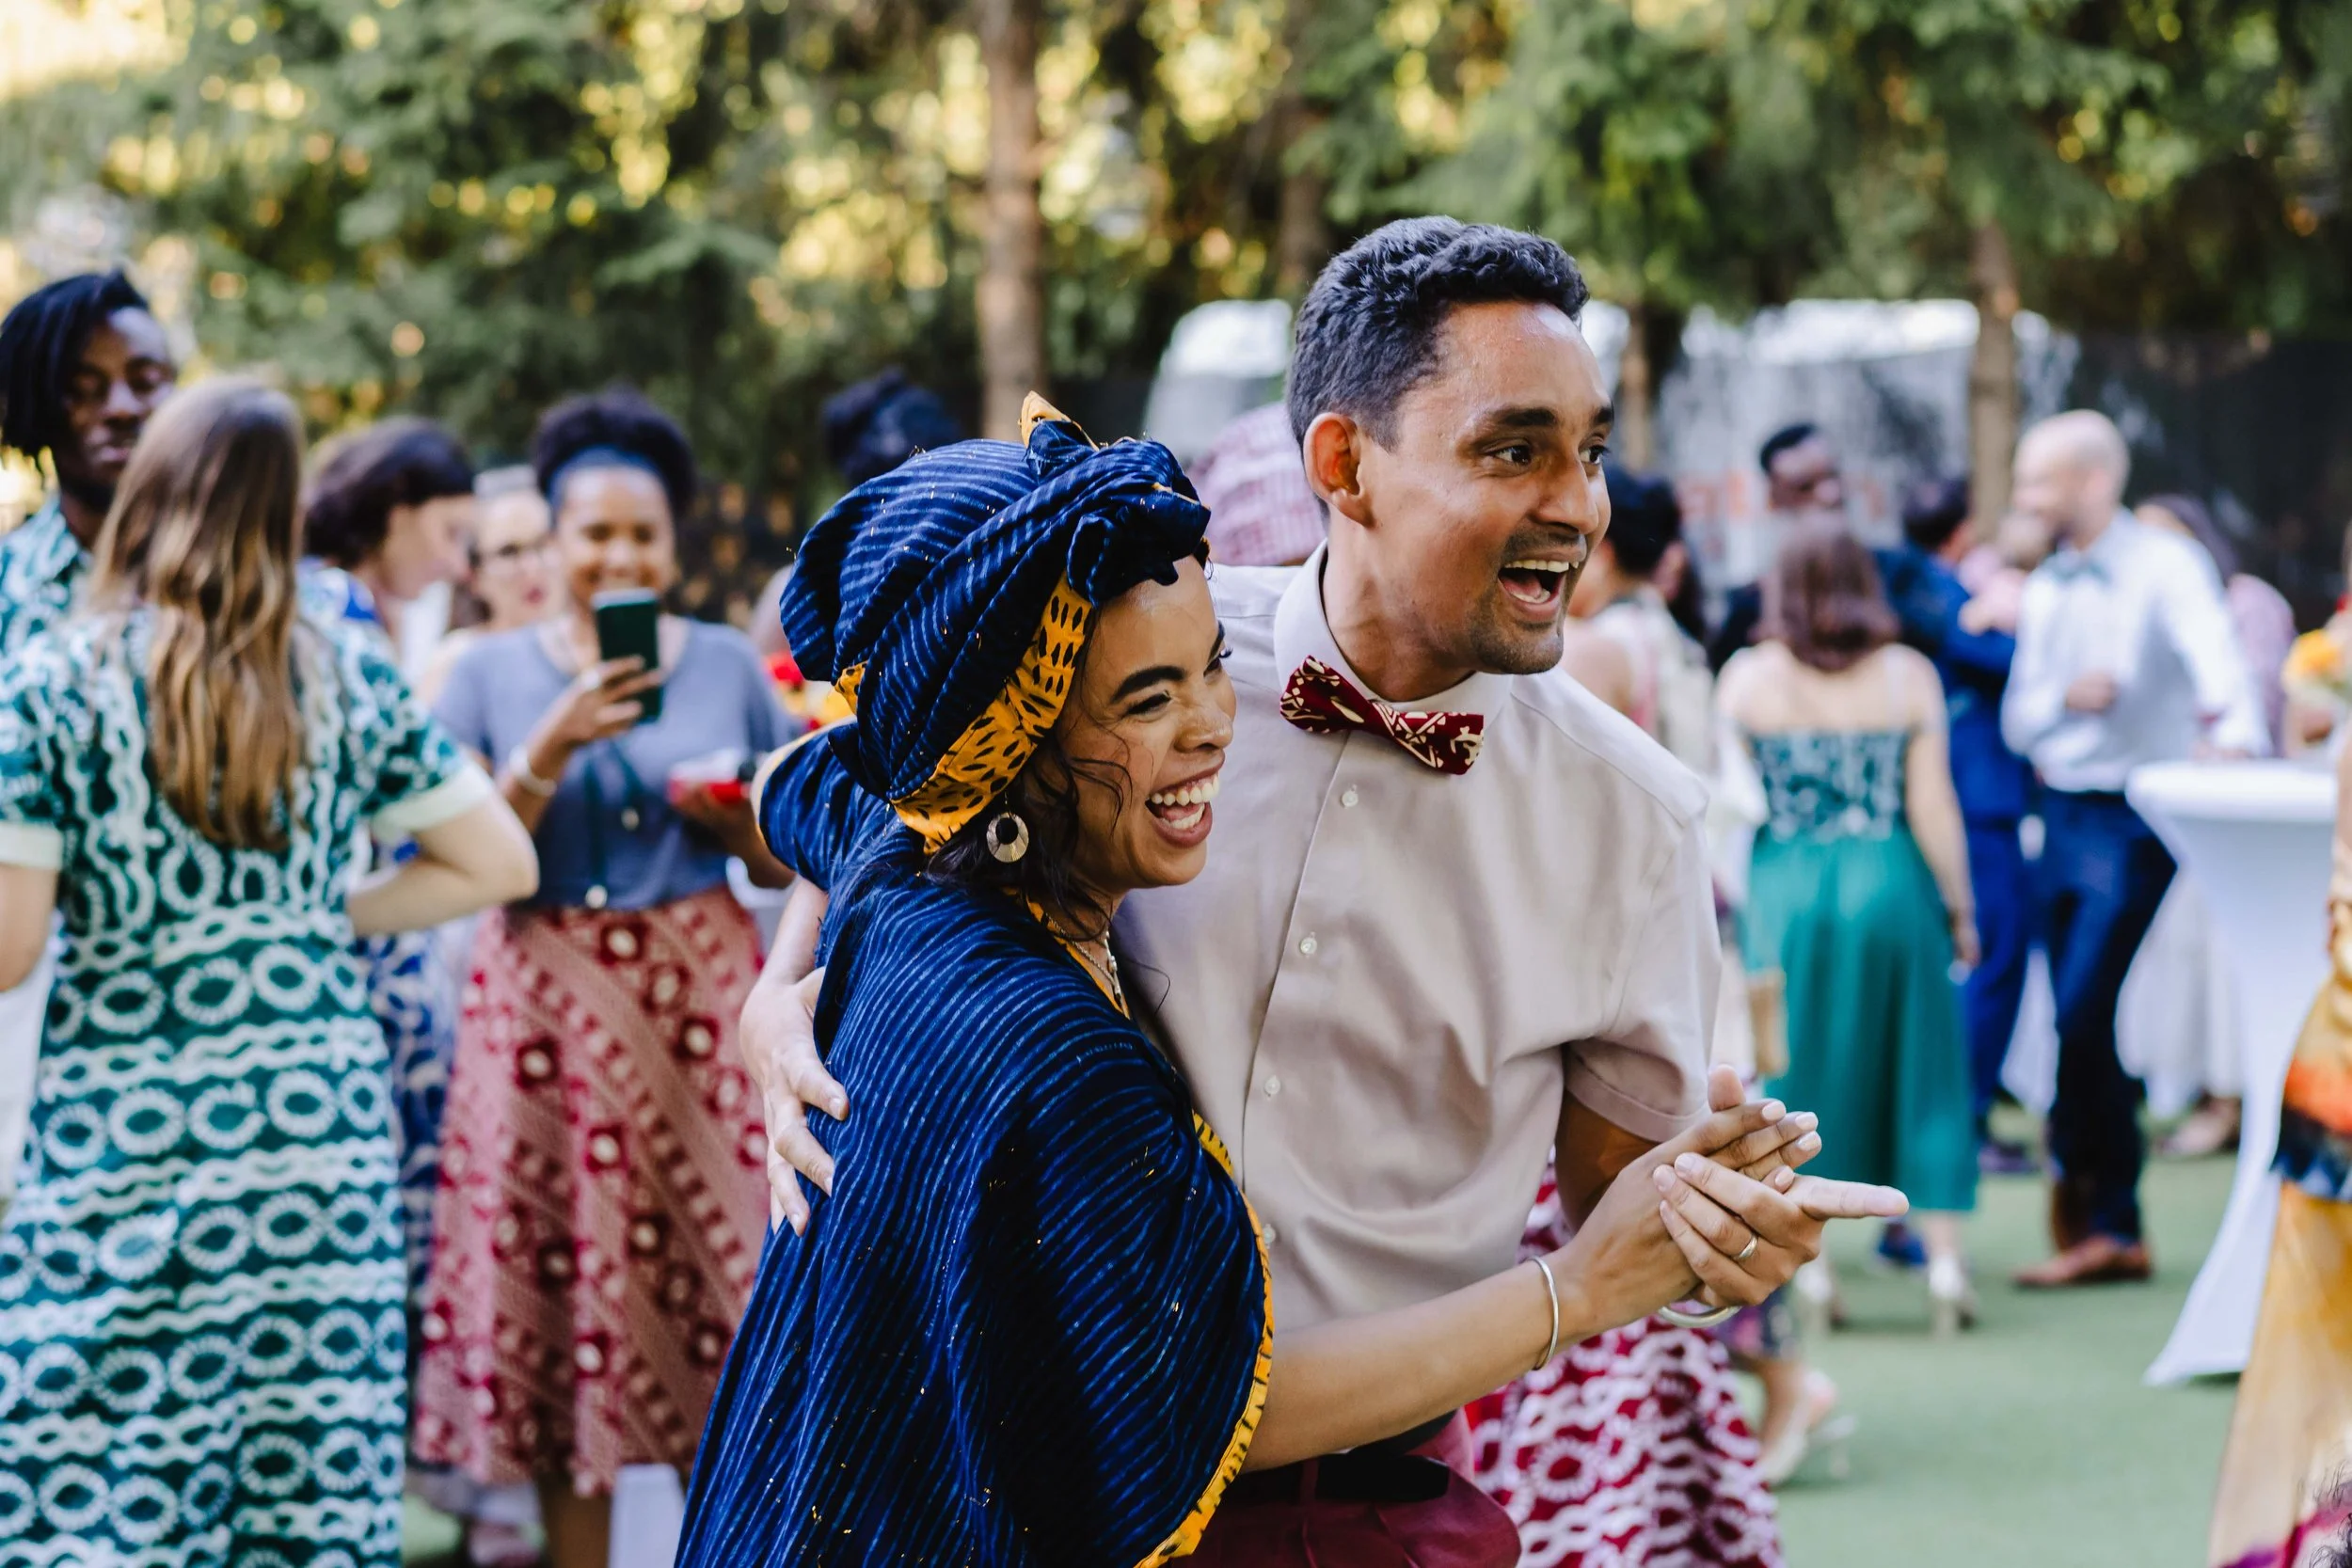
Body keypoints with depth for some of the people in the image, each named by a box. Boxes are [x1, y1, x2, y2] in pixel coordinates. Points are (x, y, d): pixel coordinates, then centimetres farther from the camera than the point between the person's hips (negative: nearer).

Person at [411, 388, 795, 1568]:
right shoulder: (491, 672, 4)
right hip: (549, 1012, -1)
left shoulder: (728, 665, 8)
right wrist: (553, 749, -14)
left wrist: (737, 816, -9)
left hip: (701, 1000, 1)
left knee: (720, 1276, -3)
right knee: (559, 1293, 0)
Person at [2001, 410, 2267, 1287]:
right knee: (2084, 1025, 7)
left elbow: (2213, 651, -26)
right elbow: (2017, 721, 12)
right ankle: (2112, 1230, 13)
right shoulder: (2044, 590, 14)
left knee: (2082, 1015, -13)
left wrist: (2235, 728, -46)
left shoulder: (2163, 567, -7)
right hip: (2063, 813, 7)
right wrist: (2064, 697, -11)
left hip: (2134, 815, -7)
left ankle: (2080, 1184, 6)